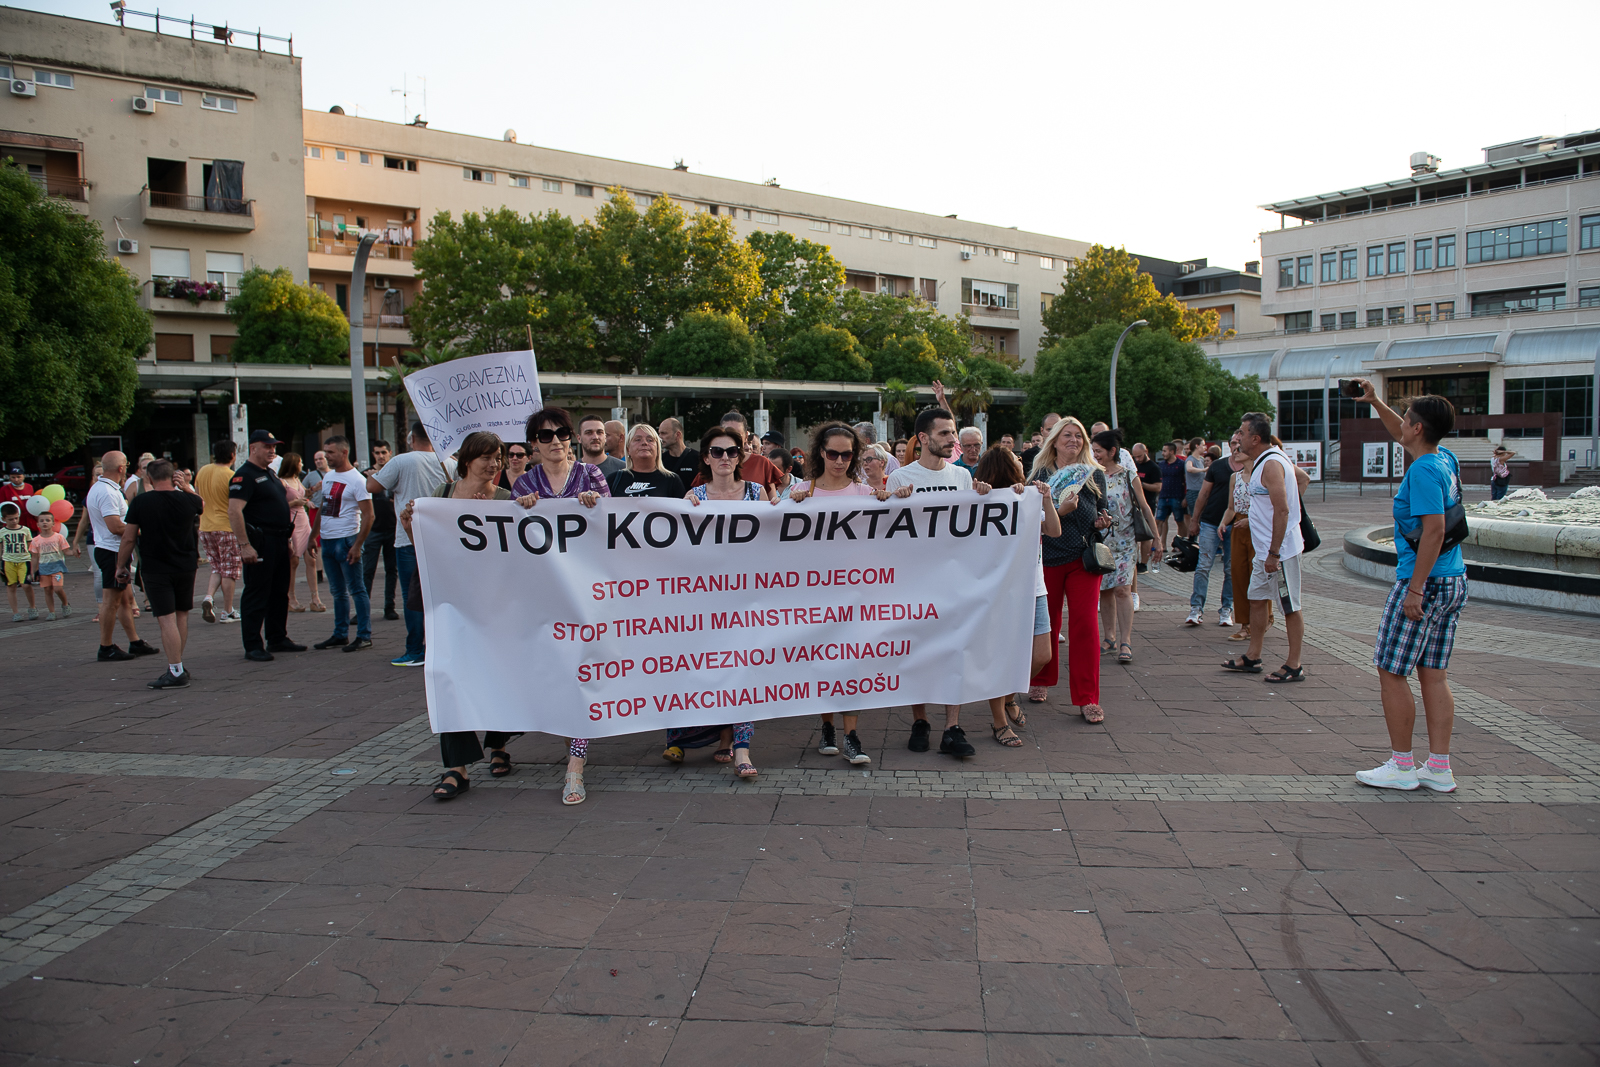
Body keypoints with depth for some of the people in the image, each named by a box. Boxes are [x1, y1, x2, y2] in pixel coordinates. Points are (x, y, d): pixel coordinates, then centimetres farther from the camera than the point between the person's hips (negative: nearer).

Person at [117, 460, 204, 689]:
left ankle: (176, 673, -8)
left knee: (166, 620, -5)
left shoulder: (140, 502, -10)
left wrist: (121, 566, 6)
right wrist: (186, 488, 11)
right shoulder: (187, 500, -3)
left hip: (155, 570, -3)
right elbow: (202, 505, 23)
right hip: (186, 566, 4)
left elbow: (128, 539, -6)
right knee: (181, 616, 16)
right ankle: (177, 666, 24)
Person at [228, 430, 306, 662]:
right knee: (256, 595, -4)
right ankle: (253, 646, 2)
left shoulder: (270, 473, 17)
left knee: (280, 593, 14)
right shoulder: (244, 475, -12)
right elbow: (234, 512, -21)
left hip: (279, 542, 9)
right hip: (260, 543, -9)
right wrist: (244, 545, -26)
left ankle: (277, 638, 24)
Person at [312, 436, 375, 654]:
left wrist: (358, 545, -19)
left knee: (356, 590, -3)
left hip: (345, 541, -8)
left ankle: (364, 636, 1)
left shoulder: (356, 480, -10)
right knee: (337, 592, 13)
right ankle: (340, 635, 20)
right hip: (327, 541, 8)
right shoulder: (327, 476, 13)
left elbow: (368, 515, -14)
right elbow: (322, 508, 20)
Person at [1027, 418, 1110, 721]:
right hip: (1048, 557, -1)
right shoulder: (1040, 474, 1)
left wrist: (1102, 523, -6)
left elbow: (1101, 514, 16)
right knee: (1046, 623, 10)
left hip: (1084, 558, 1)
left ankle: (1087, 698, 0)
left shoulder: (1094, 474, 8)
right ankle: (1041, 681, 31)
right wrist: (1060, 510, -21)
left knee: (1085, 625, -5)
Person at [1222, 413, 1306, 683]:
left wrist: (1274, 554, -24)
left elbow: (1282, 510, -24)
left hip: (1280, 549, -10)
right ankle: (1252, 658, 24)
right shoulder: (1261, 461, 12)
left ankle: (1294, 666, 7)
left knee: (1290, 607, -1)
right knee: (1257, 599, 15)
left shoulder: (1271, 464, -19)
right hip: (1265, 549, 10)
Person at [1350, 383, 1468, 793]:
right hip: (1454, 581, 9)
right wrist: (1375, 402, 27)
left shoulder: (1423, 470, -17)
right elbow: (1400, 435, 29)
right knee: (1434, 674, 11)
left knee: (1391, 671, 0)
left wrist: (1416, 589, -22)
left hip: (1423, 579, -9)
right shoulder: (1446, 459, 9)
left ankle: (1402, 766, 6)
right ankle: (1439, 768, 13)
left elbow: (1435, 530, -23)